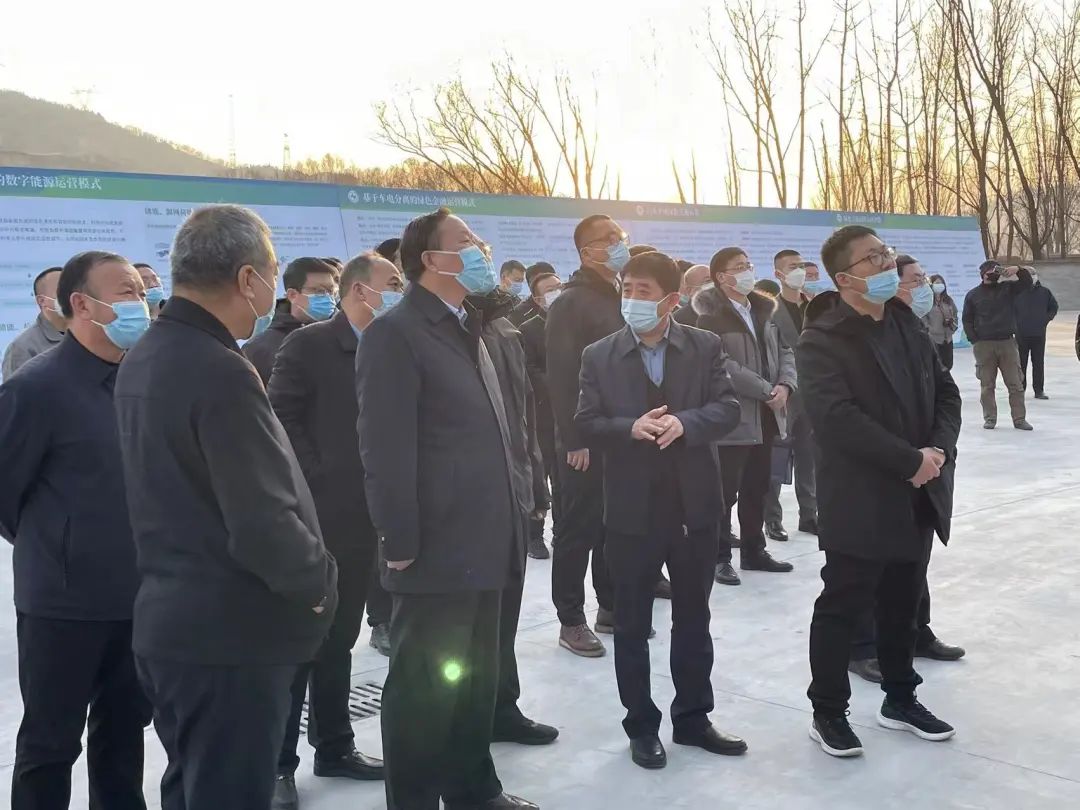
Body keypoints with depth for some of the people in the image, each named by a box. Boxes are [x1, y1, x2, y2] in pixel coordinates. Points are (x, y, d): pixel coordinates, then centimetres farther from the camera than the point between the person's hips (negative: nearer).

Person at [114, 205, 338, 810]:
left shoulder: (143, 360, 7)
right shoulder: (221, 373, -23)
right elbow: (264, 526, -26)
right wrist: (319, 580, -8)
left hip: (171, 622, 9)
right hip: (231, 635, -9)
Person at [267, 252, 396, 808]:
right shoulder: (308, 345, -8)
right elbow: (281, 420, -12)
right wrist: (317, 482, -14)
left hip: (362, 518, 6)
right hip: (314, 517, -6)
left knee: (338, 641, 16)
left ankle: (334, 747, 28)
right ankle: (277, 764, 13)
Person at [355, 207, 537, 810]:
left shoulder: (467, 329, 17)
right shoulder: (396, 333, -12)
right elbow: (386, 450, -17)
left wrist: (506, 529, 16)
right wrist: (401, 544, -18)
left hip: (482, 547, 8)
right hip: (437, 550, -8)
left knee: (475, 678, 18)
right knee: (425, 684, 3)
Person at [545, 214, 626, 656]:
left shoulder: (622, 298, 14)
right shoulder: (570, 303, -10)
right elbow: (561, 376, -16)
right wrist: (573, 439, -19)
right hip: (585, 441, -7)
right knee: (579, 530, 1)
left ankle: (612, 607, 26)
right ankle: (571, 620, 10)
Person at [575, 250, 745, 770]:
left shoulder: (706, 347, 1)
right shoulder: (599, 356, 0)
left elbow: (728, 409, -6)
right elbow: (585, 424, -5)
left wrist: (684, 422, -23)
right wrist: (631, 428, -22)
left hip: (694, 504, 1)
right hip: (631, 508, -1)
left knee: (693, 619, 14)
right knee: (632, 625, 8)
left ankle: (693, 718, 30)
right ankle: (641, 726, 23)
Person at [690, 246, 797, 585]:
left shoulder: (764, 309, 13)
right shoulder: (711, 315, -11)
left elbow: (784, 351, 12)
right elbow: (723, 365, -19)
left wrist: (785, 385, -7)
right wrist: (766, 390, -18)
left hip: (766, 415, 7)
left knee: (757, 487, 15)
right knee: (726, 491, -1)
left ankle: (753, 550, 27)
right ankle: (720, 557, 9)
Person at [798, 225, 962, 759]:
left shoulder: (907, 324, 9)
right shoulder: (822, 341, -14)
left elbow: (946, 393, 11)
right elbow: (838, 419, -24)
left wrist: (940, 448, -8)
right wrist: (912, 460, -22)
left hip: (917, 498, 7)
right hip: (860, 502, -7)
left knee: (902, 605, 18)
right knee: (842, 608, 4)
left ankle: (900, 699, 34)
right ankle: (827, 712, 18)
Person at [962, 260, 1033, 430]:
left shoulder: (1007, 288, 7)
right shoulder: (973, 295, 3)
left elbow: (1027, 282, -3)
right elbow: (967, 320, 4)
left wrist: (1018, 270, -21)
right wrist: (974, 341, -4)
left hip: (1007, 342, 1)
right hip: (983, 345, -1)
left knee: (1015, 383, 1)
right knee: (987, 385, 4)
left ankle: (1019, 418, 6)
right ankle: (990, 418, 12)